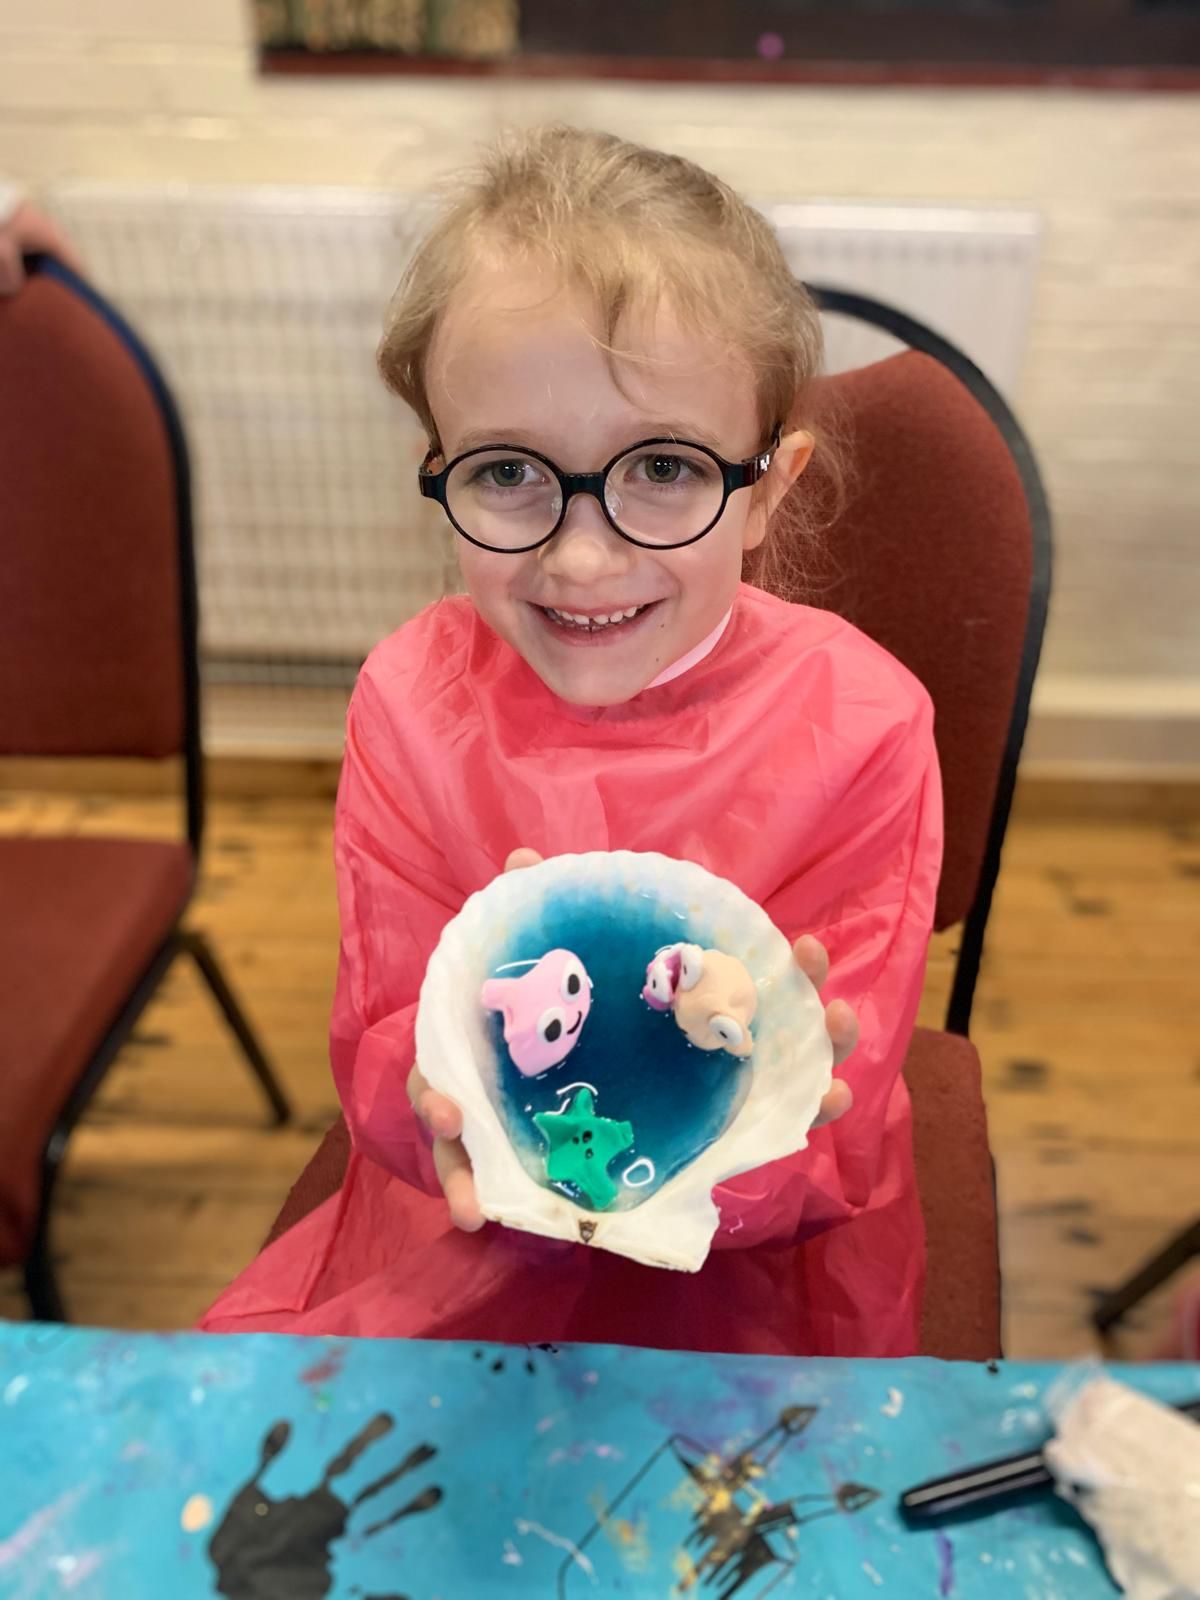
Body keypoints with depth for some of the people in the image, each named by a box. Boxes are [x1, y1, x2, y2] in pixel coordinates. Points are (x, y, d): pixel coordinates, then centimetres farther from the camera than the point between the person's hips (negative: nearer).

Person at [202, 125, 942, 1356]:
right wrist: (451, 1095, -33)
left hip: (759, 1262, 1)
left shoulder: (860, 725, -17)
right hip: (470, 1223, 0)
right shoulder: (410, 702, -12)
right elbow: (380, 1054, -10)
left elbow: (831, 1133, -14)